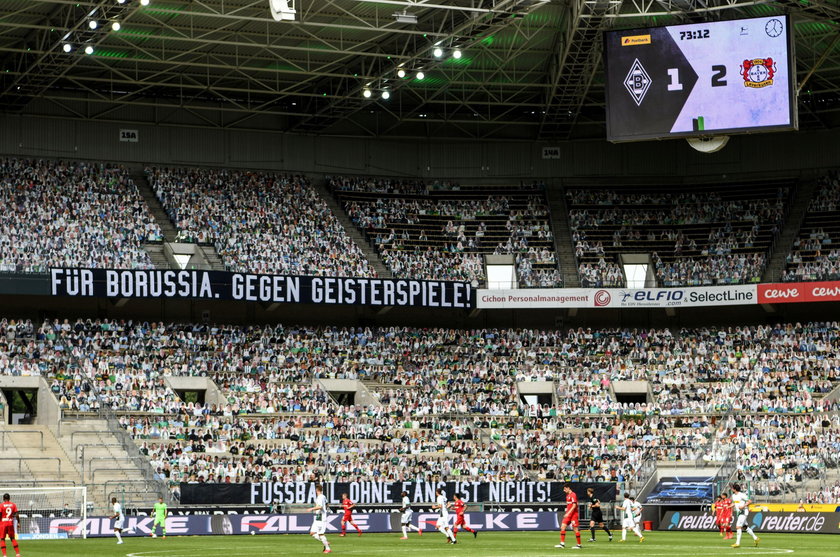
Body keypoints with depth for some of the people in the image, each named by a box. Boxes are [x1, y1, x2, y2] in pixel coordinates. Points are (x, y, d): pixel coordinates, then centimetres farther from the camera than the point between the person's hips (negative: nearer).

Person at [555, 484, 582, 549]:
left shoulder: (573, 495, -13)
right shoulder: (568, 495, 15)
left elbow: (574, 506, -19)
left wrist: (568, 513, -22)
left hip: (573, 514, -9)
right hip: (568, 514, 9)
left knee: (576, 529, -4)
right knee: (562, 527, 0)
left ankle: (579, 545, 4)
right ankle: (562, 543, 1)